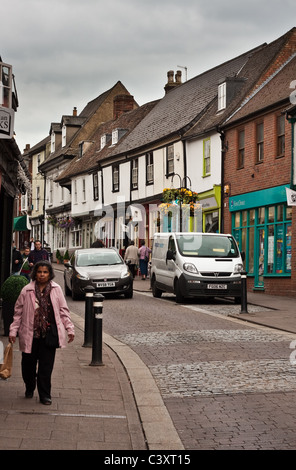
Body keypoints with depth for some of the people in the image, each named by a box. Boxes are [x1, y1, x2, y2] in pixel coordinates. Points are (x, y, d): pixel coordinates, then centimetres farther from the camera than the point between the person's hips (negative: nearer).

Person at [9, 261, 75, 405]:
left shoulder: (56, 289, 2)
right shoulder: (27, 290, -1)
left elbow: (63, 310, 9)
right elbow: (18, 312, 6)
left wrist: (69, 328, 5)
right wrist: (13, 331, 2)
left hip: (49, 334, 0)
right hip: (30, 334, 0)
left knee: (46, 366, 0)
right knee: (28, 364, 11)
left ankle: (45, 395, 11)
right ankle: (29, 388, 36)